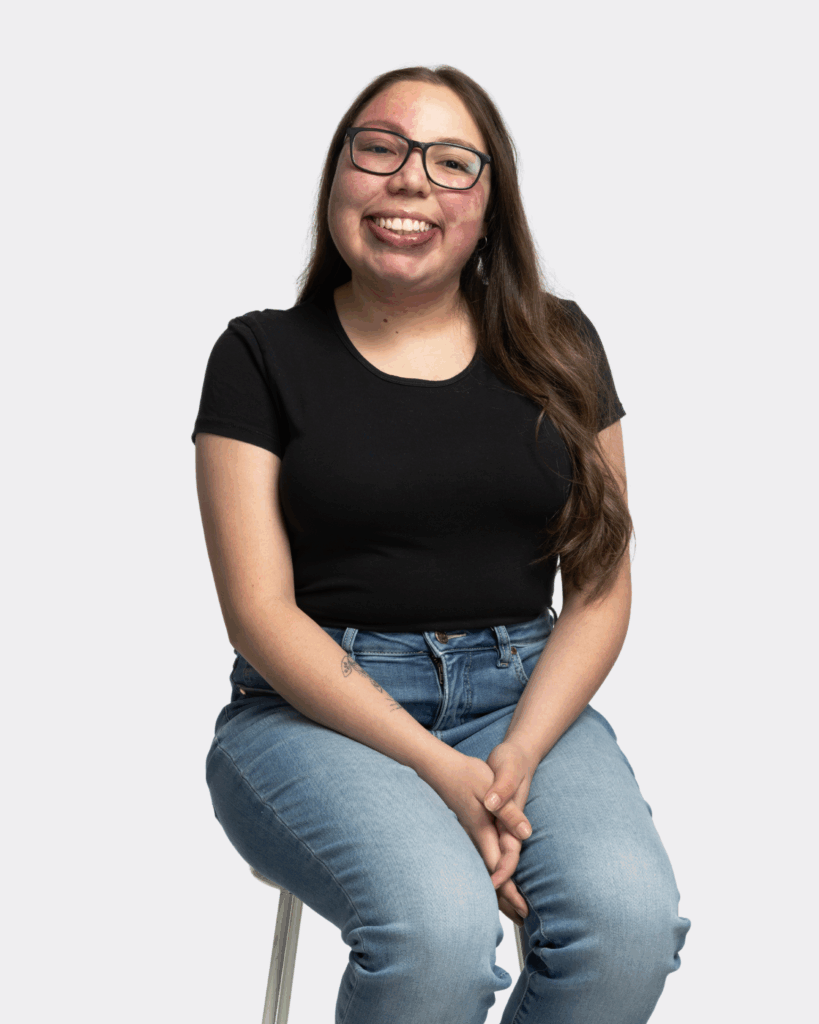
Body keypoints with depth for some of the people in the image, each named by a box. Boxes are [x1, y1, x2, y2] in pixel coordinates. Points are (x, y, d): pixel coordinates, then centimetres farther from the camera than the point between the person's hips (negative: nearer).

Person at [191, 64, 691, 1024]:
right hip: (319, 707, -2)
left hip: (523, 693, 3)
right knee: (438, 926, -33)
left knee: (630, 918, -27)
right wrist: (439, 768, -16)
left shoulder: (556, 347, 10)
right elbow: (260, 612, -5)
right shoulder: (263, 355, 2)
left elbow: (601, 587, 7)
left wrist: (520, 755, -11)